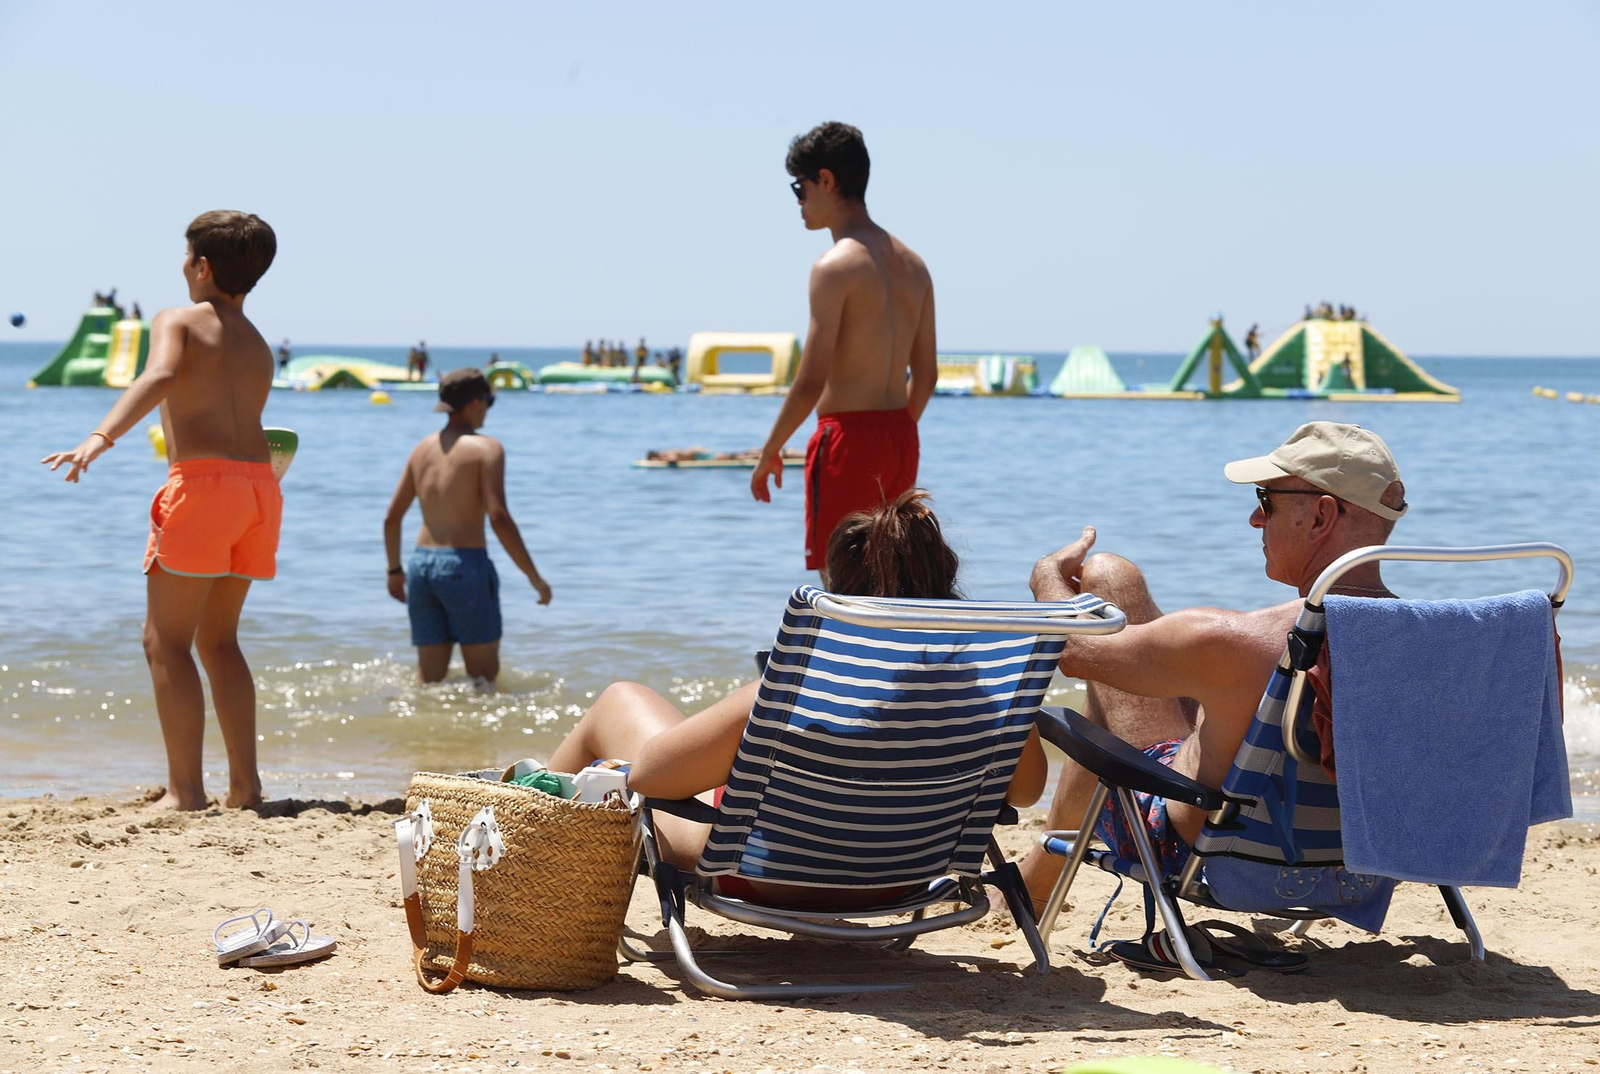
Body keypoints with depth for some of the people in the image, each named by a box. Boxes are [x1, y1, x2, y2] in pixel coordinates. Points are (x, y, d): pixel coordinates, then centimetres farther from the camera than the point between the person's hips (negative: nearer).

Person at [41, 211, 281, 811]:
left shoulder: (178, 321, 4)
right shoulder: (259, 349, 23)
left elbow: (160, 378, -17)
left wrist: (101, 437, -30)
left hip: (203, 481, -7)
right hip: (260, 484, 7)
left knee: (166, 642, -2)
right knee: (218, 639, 17)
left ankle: (185, 791, -9)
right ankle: (244, 783, 12)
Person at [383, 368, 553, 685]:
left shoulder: (423, 448, 13)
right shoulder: (486, 448, -6)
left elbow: (392, 517, 16)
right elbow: (499, 518, -15)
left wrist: (395, 570, 29)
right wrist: (534, 577, -11)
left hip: (421, 565, 6)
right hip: (465, 566, -6)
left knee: (429, 677, 9)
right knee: (484, 676, 4)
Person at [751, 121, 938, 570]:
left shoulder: (836, 266, -13)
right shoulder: (912, 263, 11)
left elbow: (811, 381, -17)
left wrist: (771, 450, -6)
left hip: (849, 436, -8)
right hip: (901, 437, 8)